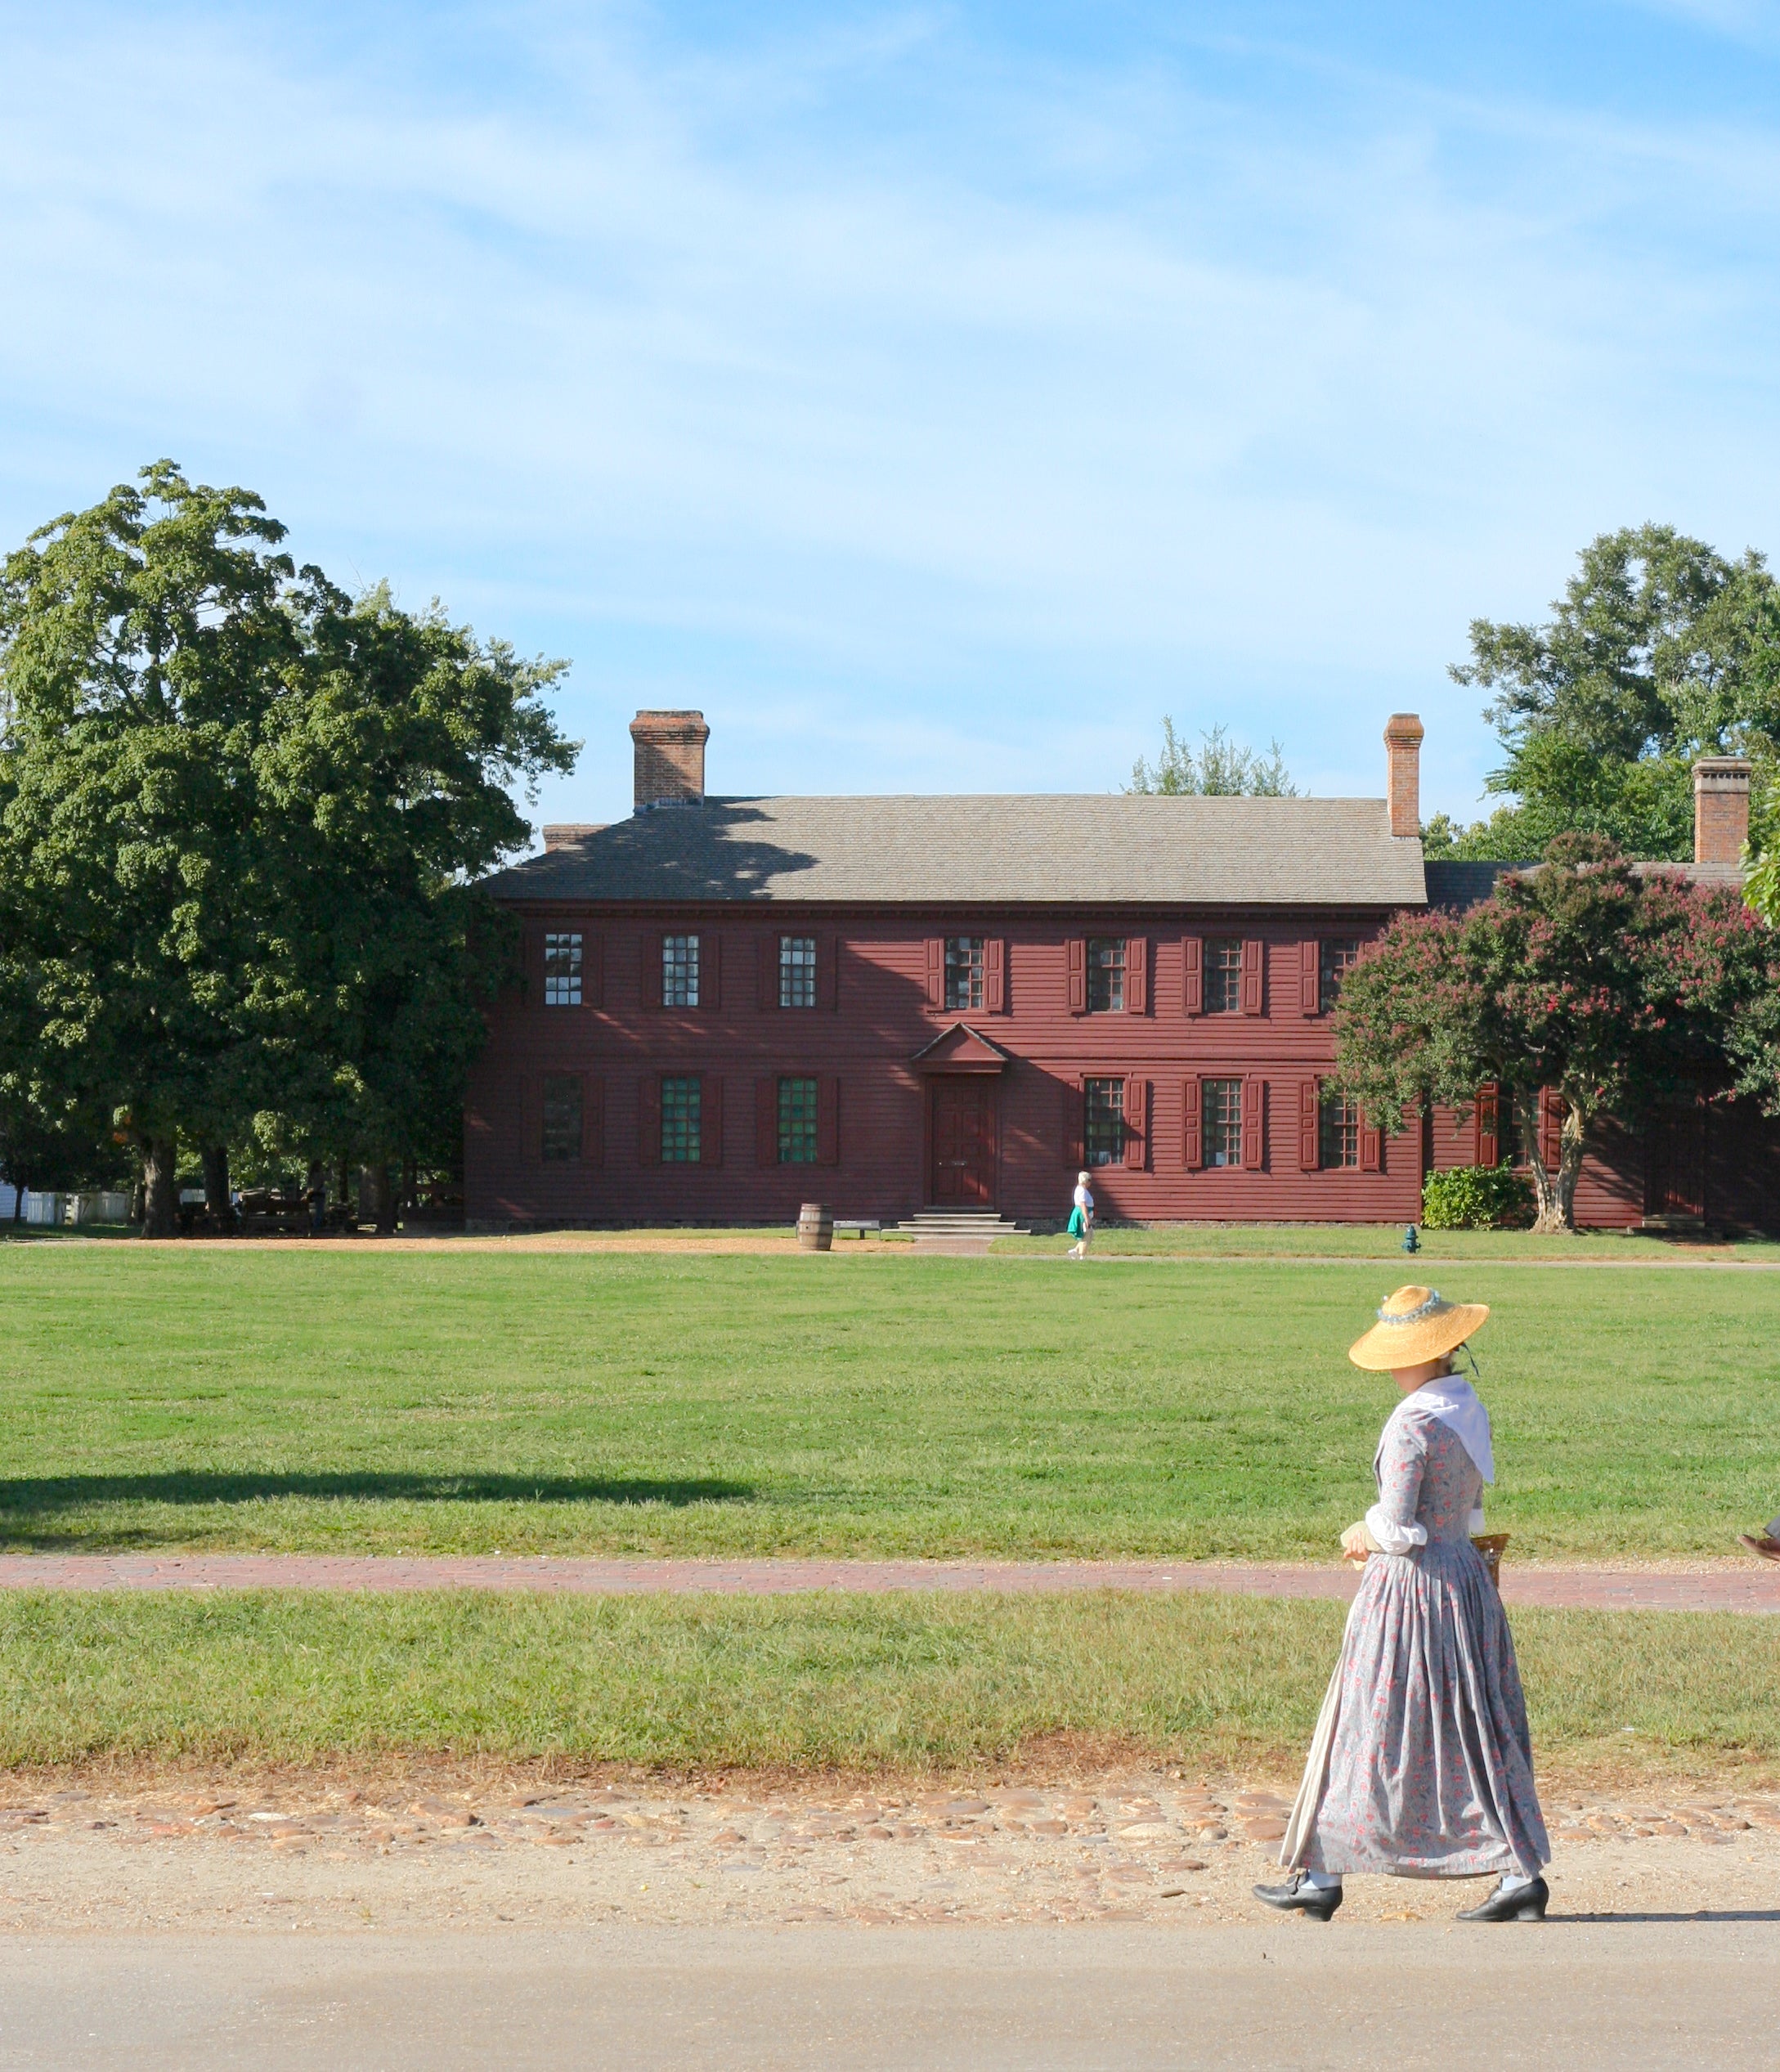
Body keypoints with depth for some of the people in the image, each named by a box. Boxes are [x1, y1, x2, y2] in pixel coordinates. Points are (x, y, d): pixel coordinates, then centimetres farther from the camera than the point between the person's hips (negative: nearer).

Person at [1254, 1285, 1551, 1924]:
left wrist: (1364, 1534, 0)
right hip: (1466, 1577, 8)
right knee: (1476, 1734, 10)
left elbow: (1398, 1528, -20)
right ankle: (1523, 1876, 7)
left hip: (1408, 1588, -8)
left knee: (1370, 1734, 1)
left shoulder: (1412, 1425, -19)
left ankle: (1322, 1878, 11)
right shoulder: (1471, 1411, 7)